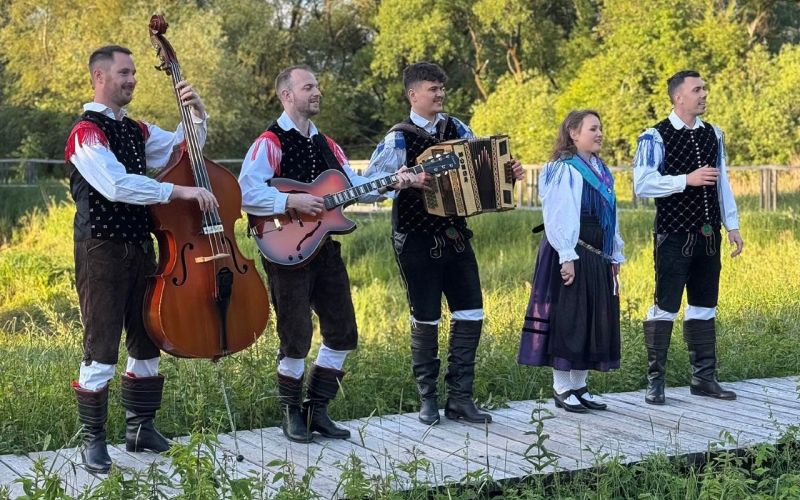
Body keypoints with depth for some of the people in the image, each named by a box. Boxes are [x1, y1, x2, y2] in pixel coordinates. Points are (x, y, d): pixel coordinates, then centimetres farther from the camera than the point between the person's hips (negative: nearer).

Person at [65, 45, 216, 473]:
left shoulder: (135, 130, 14)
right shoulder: (87, 131, -11)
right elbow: (118, 186, -25)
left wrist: (197, 114, 4)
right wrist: (179, 191, -26)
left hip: (139, 246, 8)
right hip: (102, 250, -8)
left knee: (146, 343, 12)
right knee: (101, 350, -4)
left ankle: (140, 429, 23)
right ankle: (93, 440, 5)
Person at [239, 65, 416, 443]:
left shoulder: (325, 144, 15)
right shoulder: (270, 143, -9)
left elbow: (355, 185, 13)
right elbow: (246, 193, -21)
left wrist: (392, 183, -2)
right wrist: (292, 202, -26)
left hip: (325, 248, 8)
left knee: (342, 331, 7)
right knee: (296, 337, -3)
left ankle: (317, 409, 19)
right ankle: (292, 415, 14)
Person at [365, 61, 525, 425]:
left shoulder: (456, 129, 7)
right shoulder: (399, 138, -9)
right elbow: (370, 181, -18)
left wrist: (510, 170, -5)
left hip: (455, 237, 5)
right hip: (418, 241, -5)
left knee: (470, 315, 2)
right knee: (425, 320, 3)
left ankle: (460, 397, 11)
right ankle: (427, 399, 17)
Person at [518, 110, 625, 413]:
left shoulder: (601, 170, 15)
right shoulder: (564, 169, -11)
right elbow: (559, 217, -18)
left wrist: (615, 255, 17)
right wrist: (567, 257, -23)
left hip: (597, 259, 9)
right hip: (570, 256, -9)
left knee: (592, 320, 10)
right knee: (567, 319, -4)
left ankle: (579, 386, 18)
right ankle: (561, 389, 4)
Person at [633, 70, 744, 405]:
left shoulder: (713, 135, 10)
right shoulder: (656, 138, -10)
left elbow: (723, 183, 14)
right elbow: (642, 185, -17)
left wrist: (732, 226, 10)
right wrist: (687, 180, -21)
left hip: (708, 235, 6)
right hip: (674, 236, -6)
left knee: (704, 307, 13)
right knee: (665, 307, -1)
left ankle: (704, 378, 22)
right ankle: (655, 381, 8)